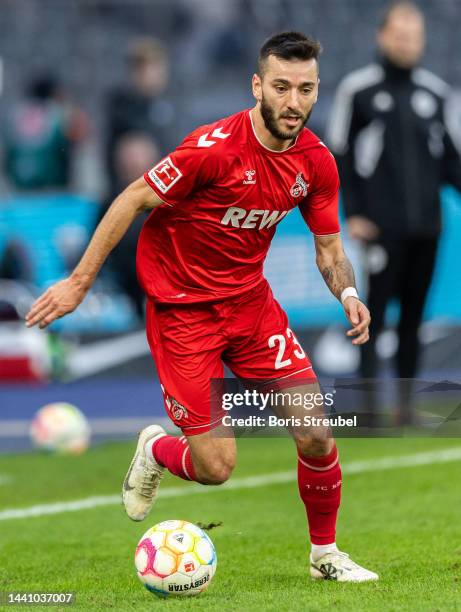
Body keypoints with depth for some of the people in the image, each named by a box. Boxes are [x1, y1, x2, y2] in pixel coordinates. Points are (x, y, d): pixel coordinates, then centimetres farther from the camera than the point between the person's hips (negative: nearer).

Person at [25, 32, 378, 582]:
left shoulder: (316, 162, -6)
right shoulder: (215, 147, -24)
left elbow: (328, 248, 7)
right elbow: (132, 201, -14)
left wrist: (347, 294, -15)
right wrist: (79, 282, -13)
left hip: (250, 300, 5)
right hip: (182, 308, -5)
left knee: (316, 436, -5)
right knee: (216, 468, -7)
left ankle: (325, 554, 18)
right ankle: (155, 450, 29)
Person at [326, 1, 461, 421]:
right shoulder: (358, 89, 0)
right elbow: (340, 155, 1)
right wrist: (353, 214, -5)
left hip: (426, 226, 4)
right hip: (382, 226, -4)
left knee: (413, 316, 7)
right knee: (375, 312, -6)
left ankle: (406, 402, 13)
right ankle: (369, 402, -3)